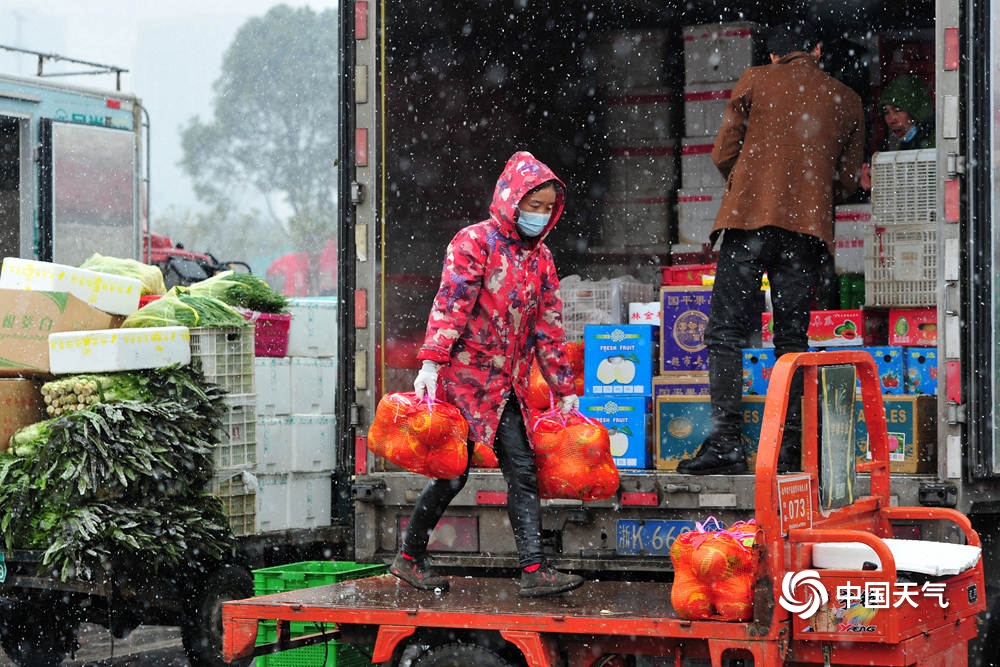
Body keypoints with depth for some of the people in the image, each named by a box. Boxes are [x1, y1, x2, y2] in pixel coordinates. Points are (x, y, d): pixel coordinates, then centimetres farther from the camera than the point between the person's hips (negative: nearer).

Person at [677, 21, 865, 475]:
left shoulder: (755, 81, 7)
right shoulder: (846, 100, 14)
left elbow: (723, 154, 7)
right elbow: (848, 180, 16)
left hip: (750, 219, -3)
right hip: (809, 228, 3)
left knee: (725, 332, -3)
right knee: (792, 337, 7)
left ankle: (726, 442, -13)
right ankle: (789, 449, 1)